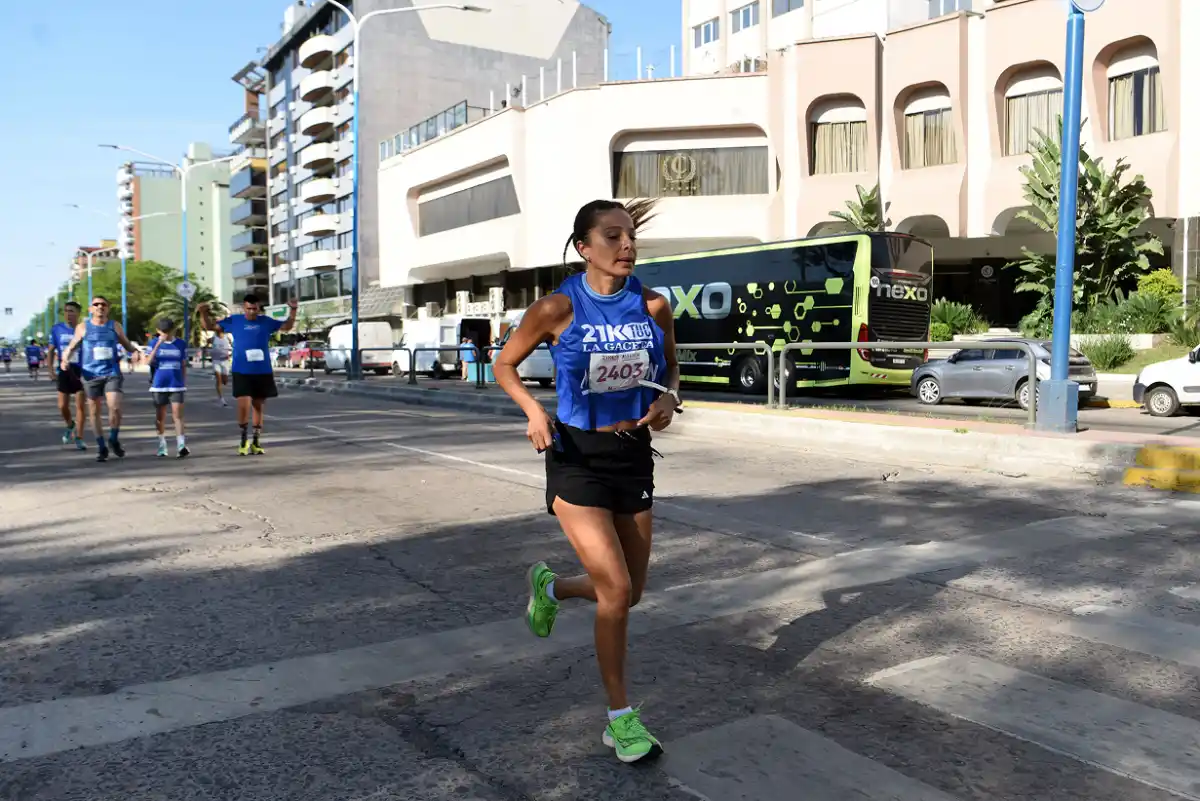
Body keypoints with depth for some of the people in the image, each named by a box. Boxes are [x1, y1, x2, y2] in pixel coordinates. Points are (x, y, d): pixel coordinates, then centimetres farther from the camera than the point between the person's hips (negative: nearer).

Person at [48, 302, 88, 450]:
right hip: (64, 371, 2)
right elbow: (51, 351, 9)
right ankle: (70, 425, 34)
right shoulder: (57, 329, 2)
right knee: (62, 406, 3)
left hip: (81, 371, -2)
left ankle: (78, 438, 6)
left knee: (81, 405, -3)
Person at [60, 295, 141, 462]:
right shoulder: (83, 327, 4)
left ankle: (114, 440, 10)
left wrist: (135, 352, -9)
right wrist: (65, 358, -12)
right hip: (91, 375, 1)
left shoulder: (115, 326, 6)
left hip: (112, 373, -1)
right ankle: (102, 448, 18)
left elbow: (127, 344, 12)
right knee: (95, 412, 6)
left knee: (115, 408, -15)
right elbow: (71, 347, 8)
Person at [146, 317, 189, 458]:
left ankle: (181, 445, -15)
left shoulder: (181, 344, 3)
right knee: (160, 415, 9)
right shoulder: (154, 342, 0)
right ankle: (162, 445, 22)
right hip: (159, 385, 1)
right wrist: (158, 344, -20)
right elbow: (149, 361, -13)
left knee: (177, 414, -9)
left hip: (176, 384, 0)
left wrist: (185, 383, 10)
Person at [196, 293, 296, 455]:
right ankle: (243, 438, 10)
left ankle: (256, 442, 20)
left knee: (258, 406, 10)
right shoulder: (234, 321, 1)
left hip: (263, 372, 2)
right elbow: (210, 326, 7)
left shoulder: (266, 321, 5)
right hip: (242, 372, -2)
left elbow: (287, 327, 16)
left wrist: (292, 310, 2)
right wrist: (203, 313, -11)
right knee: (244, 405, -13)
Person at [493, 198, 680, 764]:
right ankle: (620, 717, 11)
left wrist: (669, 400, -7)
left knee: (628, 592, 12)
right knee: (616, 590, -10)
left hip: (634, 456, 5)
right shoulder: (559, 309, -12)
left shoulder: (653, 306, -3)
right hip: (578, 458, -4)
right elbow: (505, 365, 1)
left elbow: (671, 367, 15)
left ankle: (549, 587, 44)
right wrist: (534, 412, -16)